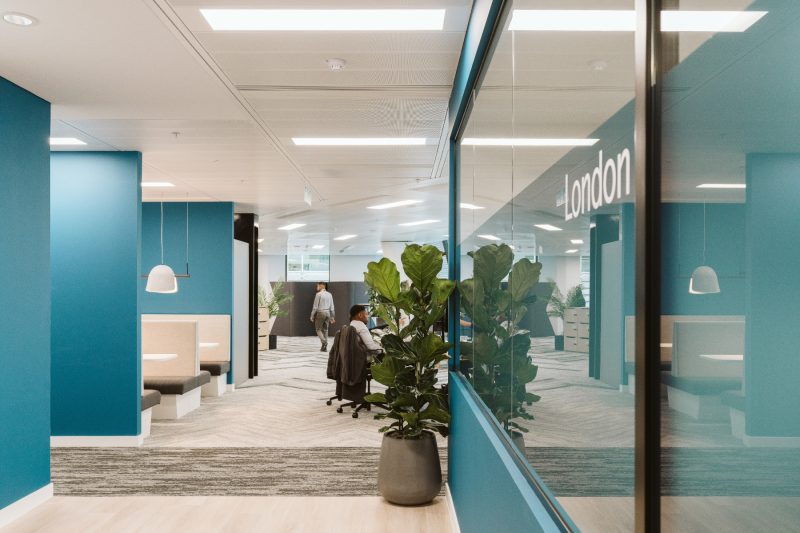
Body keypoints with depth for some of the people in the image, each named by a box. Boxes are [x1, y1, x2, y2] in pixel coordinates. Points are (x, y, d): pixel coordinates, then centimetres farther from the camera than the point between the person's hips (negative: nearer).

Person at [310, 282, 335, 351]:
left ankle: (324, 341, -19)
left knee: (318, 329, 4)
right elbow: (332, 307, 10)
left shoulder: (319, 294, -9)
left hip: (320, 312, -5)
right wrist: (332, 317, 15)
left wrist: (312, 316, -2)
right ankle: (324, 347, 8)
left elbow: (315, 306, -9)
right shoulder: (329, 295, 8)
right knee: (325, 330, 10)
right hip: (328, 313, 5)